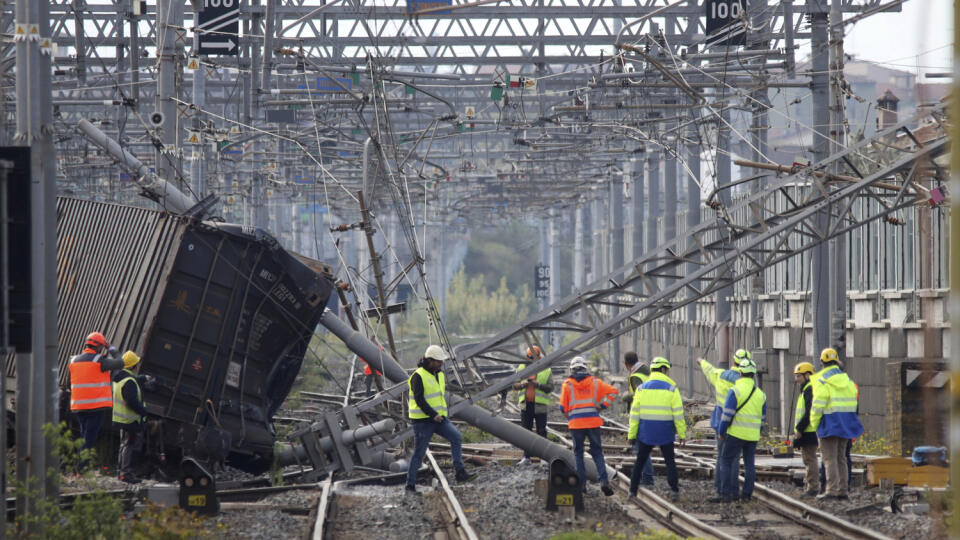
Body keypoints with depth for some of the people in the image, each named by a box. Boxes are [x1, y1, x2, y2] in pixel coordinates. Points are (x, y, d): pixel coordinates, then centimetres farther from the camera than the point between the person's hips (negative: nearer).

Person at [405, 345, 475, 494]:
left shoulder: (440, 375, 14)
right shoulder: (418, 376, -13)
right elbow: (419, 399, -20)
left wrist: (441, 414, 17)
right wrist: (433, 415, -23)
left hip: (439, 418, 7)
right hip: (423, 421, -7)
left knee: (456, 436, -14)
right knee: (419, 453, -2)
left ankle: (460, 473, -16)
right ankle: (410, 484, 9)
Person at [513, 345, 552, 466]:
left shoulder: (546, 370, 0)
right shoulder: (522, 368, 9)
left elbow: (550, 388, -6)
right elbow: (514, 385, 8)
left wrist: (538, 385, -21)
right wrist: (522, 385, -13)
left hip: (539, 405, -3)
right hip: (526, 405, 3)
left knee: (541, 431, -2)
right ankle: (526, 457, 9)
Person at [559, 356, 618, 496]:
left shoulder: (567, 384, 0)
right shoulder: (594, 382, 6)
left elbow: (563, 407, 1)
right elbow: (613, 391, 5)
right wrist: (602, 406, 6)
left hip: (575, 423, -1)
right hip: (593, 421, 1)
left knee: (578, 453, 12)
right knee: (597, 452, 6)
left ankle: (581, 483, 7)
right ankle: (604, 481, -10)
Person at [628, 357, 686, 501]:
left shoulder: (642, 388, 1)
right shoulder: (671, 388, -6)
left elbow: (635, 413, 1)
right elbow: (678, 413, -7)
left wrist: (631, 434, 7)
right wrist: (682, 434, 0)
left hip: (645, 432, 2)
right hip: (665, 433, -2)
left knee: (640, 461, 12)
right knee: (670, 461, 9)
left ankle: (633, 491, 9)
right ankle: (674, 491, 0)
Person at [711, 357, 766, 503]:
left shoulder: (736, 390, -11)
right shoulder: (760, 394, 8)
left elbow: (727, 414, -12)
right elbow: (763, 417, 15)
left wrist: (721, 431, -3)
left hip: (736, 433, -5)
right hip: (753, 436, 5)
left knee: (728, 461, -2)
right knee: (749, 464, 11)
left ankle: (726, 494, -8)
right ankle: (747, 494, 13)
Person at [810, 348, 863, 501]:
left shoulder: (822, 382, -11)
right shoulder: (847, 380, 10)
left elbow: (818, 406, -14)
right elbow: (853, 401, 11)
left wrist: (814, 423, -5)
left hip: (830, 423, -7)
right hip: (845, 424, 7)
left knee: (829, 458, -7)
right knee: (840, 457, 14)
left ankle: (832, 489, -15)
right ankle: (843, 490, 13)